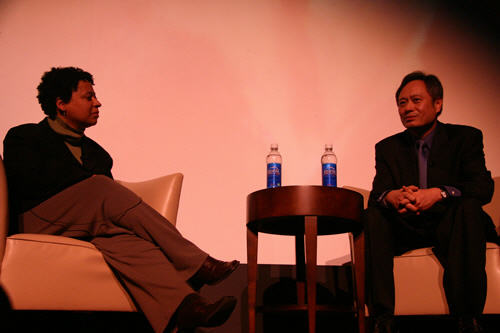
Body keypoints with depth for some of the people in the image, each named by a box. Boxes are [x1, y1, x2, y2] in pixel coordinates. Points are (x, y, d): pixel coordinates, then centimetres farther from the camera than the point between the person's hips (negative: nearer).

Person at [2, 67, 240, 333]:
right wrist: (89, 181, -4)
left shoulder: (96, 152, 28)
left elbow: (110, 201, 14)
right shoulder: (22, 137, 14)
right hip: (41, 225, -3)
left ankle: (185, 307, -60)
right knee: (100, 188, -31)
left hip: (91, 231, 4)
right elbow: (28, 181, -6)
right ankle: (197, 265, -33)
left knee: (122, 239, -33)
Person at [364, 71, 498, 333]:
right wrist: (392, 196, -31)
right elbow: (377, 192, -3)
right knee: (372, 215, -26)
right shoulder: (388, 148, 11)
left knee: (468, 207, -33)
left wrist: (438, 193, -32)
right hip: (407, 229, 2)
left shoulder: (465, 137, 3)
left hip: (449, 224, -2)